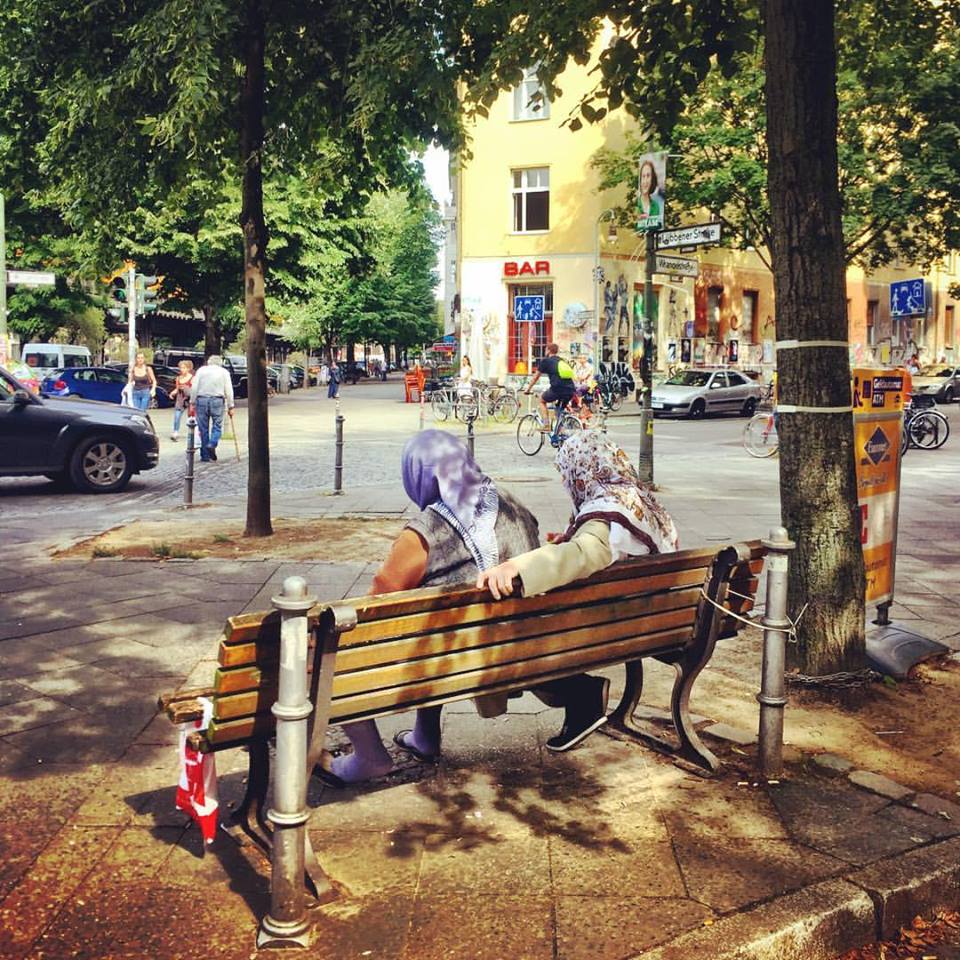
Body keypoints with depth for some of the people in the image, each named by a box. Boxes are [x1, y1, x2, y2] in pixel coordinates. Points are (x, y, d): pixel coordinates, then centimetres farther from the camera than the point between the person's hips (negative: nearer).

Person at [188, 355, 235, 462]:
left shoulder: (201, 370, 11)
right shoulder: (224, 372, 10)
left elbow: (194, 388, 4)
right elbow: (229, 391, 5)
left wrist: (192, 403, 7)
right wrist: (230, 406, 8)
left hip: (201, 400, 1)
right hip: (217, 400, -1)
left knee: (203, 428, 5)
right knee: (217, 425, 6)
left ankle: (205, 455, 7)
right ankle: (212, 444, -20)